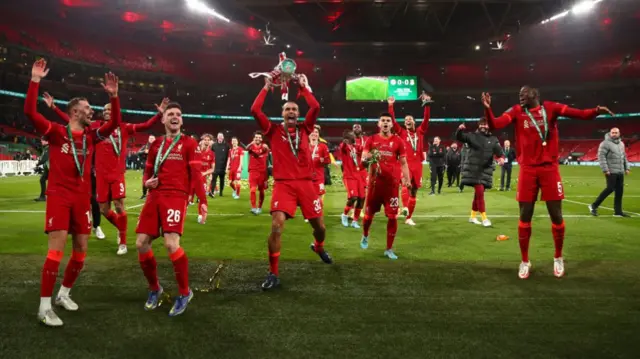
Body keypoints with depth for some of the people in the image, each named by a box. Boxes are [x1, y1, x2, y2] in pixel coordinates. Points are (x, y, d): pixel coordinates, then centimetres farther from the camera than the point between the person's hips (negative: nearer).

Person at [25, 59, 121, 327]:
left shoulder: (91, 135, 10)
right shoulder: (56, 132, -3)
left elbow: (115, 123, 6)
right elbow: (30, 112, -14)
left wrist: (113, 96, -4)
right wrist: (35, 81, -18)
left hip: (82, 198, 5)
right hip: (59, 196, -5)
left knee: (81, 250, 8)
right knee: (56, 249, -12)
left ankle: (64, 294, 28)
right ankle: (44, 307, -5)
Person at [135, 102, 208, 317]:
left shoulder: (189, 143, 4)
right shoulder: (156, 144, 19)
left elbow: (196, 174, -3)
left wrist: (202, 201, -13)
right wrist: (147, 181, 2)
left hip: (176, 197, -6)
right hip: (155, 197, 6)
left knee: (171, 244, -21)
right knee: (141, 244, 0)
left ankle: (184, 293, -2)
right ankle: (154, 289, 23)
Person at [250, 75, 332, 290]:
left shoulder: (304, 129, 11)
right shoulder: (274, 131, 6)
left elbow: (316, 107, -2)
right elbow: (255, 110, -4)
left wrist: (304, 87, 7)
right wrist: (266, 88, 5)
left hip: (305, 183, 2)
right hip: (283, 184, -2)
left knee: (319, 225, 10)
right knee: (276, 226, -17)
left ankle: (319, 247, 47)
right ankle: (273, 274, -5)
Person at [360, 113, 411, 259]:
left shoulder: (398, 141, 3)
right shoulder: (372, 139, 6)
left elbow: (403, 162, 5)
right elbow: (363, 157, 3)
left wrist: (407, 179, -6)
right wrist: (369, 156, -21)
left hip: (392, 184, -1)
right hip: (375, 182, 1)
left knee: (392, 217, -3)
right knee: (369, 213, 11)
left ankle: (389, 249, 9)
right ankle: (365, 236, 41)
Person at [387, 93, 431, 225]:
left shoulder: (420, 132, 11)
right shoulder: (401, 132, 7)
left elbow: (426, 119, 4)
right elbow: (393, 121, -1)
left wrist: (427, 104, -4)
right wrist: (391, 106, -7)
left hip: (417, 164, 3)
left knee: (414, 191, 6)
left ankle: (408, 218, 13)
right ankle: (405, 207, -45)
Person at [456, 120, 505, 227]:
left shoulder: (493, 139, 7)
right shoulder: (472, 136, 1)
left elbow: (499, 151, -3)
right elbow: (459, 137, -3)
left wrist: (501, 157, -25)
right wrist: (460, 129, -24)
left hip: (485, 170, 4)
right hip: (473, 169, -4)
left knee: (478, 193, 11)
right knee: (480, 192, -13)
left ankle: (472, 217, 25)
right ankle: (484, 218, -8)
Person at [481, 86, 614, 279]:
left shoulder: (550, 108, 2)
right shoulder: (517, 111, 3)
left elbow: (581, 114, -4)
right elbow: (495, 125, -9)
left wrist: (597, 111, -23)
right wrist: (487, 108, -25)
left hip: (549, 168, 0)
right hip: (528, 169, 0)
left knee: (556, 215, 4)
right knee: (525, 216, 3)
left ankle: (558, 258, 26)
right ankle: (525, 261, 18)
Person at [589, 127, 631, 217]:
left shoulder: (621, 144, 16)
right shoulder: (605, 143, -8)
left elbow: (624, 157, 24)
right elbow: (601, 156, -15)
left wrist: (627, 168, 15)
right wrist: (605, 169, -20)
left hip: (620, 172, 8)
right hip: (611, 171, -8)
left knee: (619, 191, 6)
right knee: (610, 188, -12)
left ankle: (618, 211, 12)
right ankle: (594, 206, -3)